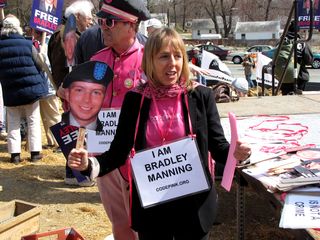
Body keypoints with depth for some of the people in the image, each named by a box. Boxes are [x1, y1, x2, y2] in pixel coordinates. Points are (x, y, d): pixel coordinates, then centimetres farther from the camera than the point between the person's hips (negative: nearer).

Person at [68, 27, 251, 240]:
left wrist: (235, 153, -24)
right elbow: (119, 151, 0)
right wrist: (89, 164, -18)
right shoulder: (135, 99, -3)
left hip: (193, 203, -1)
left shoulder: (201, 96, -6)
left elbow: (217, 145, -2)